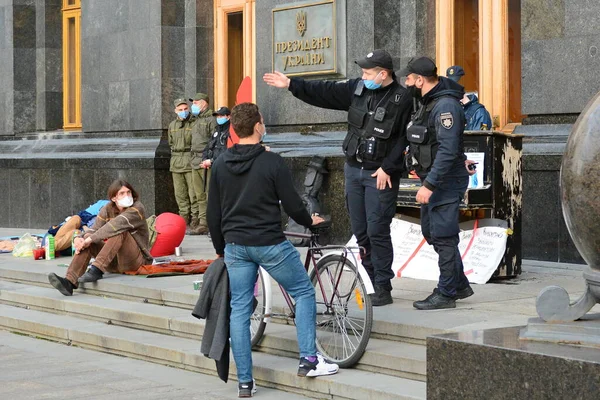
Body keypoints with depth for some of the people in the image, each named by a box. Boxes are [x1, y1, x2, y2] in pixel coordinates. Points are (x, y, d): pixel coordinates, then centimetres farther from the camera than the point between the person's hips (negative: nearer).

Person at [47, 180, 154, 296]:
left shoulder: (137, 208, -11)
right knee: (87, 243, -17)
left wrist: (89, 239, -32)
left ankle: (96, 271, -40)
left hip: (136, 260, -5)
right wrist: (81, 239, -30)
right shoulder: (107, 210, 7)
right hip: (113, 262, 5)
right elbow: (94, 230, -7)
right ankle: (69, 283, -34)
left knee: (120, 231, -29)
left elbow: (115, 225, -26)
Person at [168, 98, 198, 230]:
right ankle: (184, 215, 15)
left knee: (193, 192, -8)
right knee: (180, 193, 7)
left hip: (190, 160, -6)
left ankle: (195, 217, -2)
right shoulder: (172, 125, 17)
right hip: (176, 162, 6)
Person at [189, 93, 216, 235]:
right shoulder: (196, 120, 22)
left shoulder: (211, 119, -6)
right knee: (200, 195, 10)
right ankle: (203, 224, 13)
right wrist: (194, 158, 17)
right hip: (195, 162, 9)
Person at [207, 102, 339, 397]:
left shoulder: (220, 165, 4)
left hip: (235, 246, 5)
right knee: (304, 292, 13)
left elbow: (213, 213, 8)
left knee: (239, 309, 7)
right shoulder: (272, 162, -11)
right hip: (270, 244, -5)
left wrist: (221, 248, 20)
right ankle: (308, 360, 8)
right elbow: (292, 204, -8)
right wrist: (309, 221, 14)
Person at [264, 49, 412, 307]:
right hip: (354, 169, 7)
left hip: (380, 174, -7)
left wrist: (387, 168, -17)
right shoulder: (357, 89, 5)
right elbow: (324, 92, 7)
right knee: (360, 231, 9)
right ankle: (373, 282, 18)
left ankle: (383, 289, 2)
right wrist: (290, 84, 4)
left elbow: (404, 139, -13)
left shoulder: (402, 100, -11)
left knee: (377, 231, -7)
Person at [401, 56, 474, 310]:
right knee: (431, 232, 16)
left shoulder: (445, 106, -20)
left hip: (446, 181, -11)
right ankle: (459, 285, 25)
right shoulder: (427, 102, 12)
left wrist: (429, 185, -27)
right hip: (432, 179, 11)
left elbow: (448, 150, -26)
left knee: (442, 236, -6)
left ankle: (446, 294, 1)